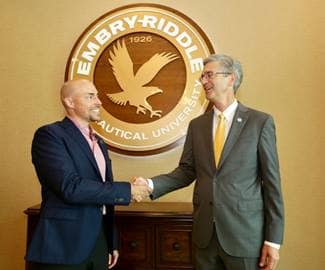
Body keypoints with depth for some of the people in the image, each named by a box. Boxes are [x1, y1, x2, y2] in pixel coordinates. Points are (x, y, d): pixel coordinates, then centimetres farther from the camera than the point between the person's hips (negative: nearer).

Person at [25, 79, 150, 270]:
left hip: (99, 242, 7)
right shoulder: (49, 135, -11)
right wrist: (127, 190, -17)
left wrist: (112, 243, 15)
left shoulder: (99, 142, 12)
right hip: (64, 247, -7)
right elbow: (70, 188, -23)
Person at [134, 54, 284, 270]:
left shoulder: (260, 122, -5)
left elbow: (271, 181, -6)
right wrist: (150, 185, -10)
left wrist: (273, 240, -7)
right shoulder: (197, 125, 7)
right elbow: (187, 171, 6)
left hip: (244, 234, -3)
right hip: (205, 234, 4)